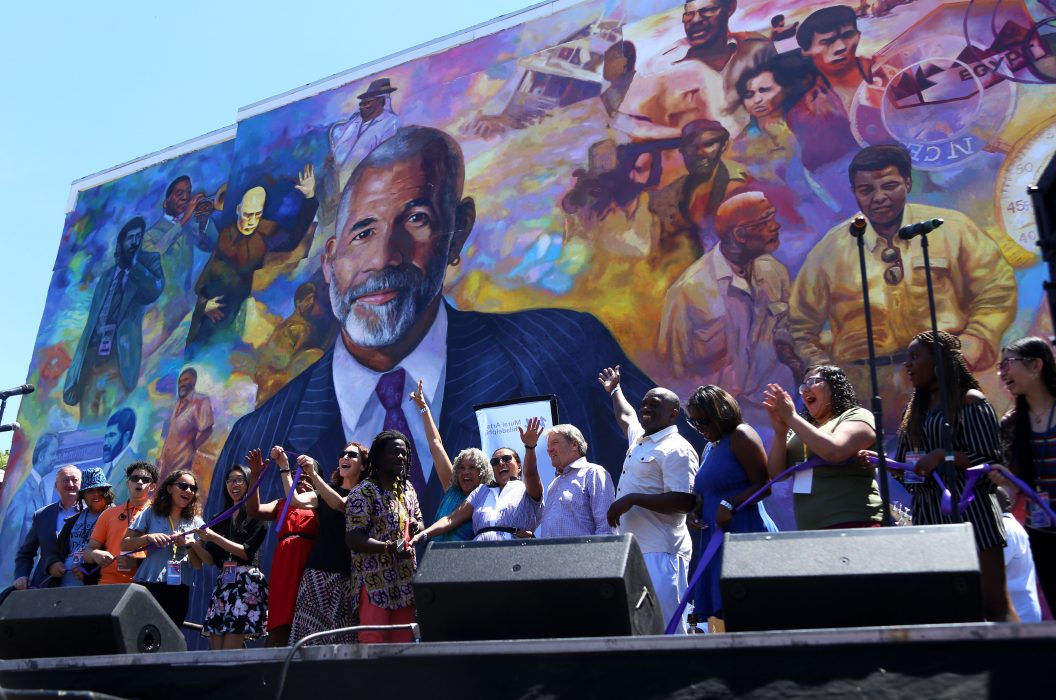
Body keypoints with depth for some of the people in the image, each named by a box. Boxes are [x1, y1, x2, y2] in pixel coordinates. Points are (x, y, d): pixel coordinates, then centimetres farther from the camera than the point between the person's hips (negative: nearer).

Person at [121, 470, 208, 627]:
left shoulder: (195, 522, 8)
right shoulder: (151, 513, 4)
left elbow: (198, 565, 4)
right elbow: (124, 545, 0)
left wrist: (189, 545, -14)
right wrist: (148, 537, -16)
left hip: (179, 590, 2)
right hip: (147, 585, -2)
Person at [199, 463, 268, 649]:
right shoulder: (222, 518, 19)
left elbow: (247, 552, -8)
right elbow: (210, 559, 15)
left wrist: (215, 538, -13)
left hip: (247, 582, -6)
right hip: (223, 581, 6)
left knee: (229, 654, -10)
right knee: (215, 652, 1)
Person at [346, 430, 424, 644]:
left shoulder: (407, 488, 14)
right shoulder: (363, 493, -9)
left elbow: (419, 521, 22)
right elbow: (353, 539, -16)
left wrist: (416, 527, -2)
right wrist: (389, 547, -28)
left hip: (405, 580, 7)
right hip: (375, 583, -7)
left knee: (403, 641, 10)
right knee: (373, 642, -8)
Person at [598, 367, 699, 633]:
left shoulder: (676, 449, -10)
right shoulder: (639, 438, 18)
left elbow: (682, 501, -19)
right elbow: (626, 416, 41)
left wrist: (632, 499, -19)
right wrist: (614, 390, 55)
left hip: (660, 553, -9)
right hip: (633, 548, 9)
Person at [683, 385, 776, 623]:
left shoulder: (740, 436, -6)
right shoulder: (709, 448, 21)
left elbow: (763, 484, -12)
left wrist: (731, 505, -23)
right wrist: (697, 511, 7)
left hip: (747, 533, -8)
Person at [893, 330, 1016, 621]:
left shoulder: (969, 400, -3)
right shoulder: (915, 409, 18)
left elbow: (991, 462, -9)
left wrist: (943, 455, -18)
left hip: (967, 510, -7)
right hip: (927, 514, 7)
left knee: (995, 604, -7)